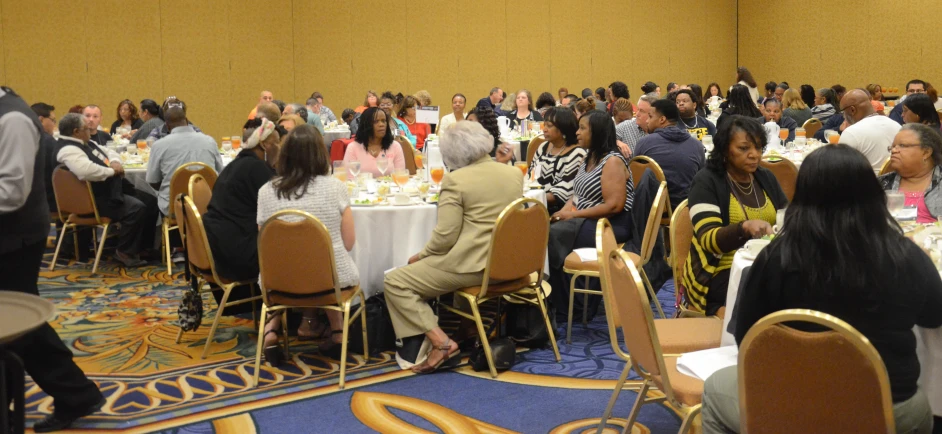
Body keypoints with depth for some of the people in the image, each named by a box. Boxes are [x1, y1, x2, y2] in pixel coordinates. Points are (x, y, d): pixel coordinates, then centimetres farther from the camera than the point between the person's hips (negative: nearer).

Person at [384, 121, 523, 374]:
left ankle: (441, 342, -9)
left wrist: (421, 255, 1)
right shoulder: (515, 174, 7)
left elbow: (445, 237, -17)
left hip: (473, 265, -8)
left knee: (395, 283, 2)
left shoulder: (455, 180, -13)